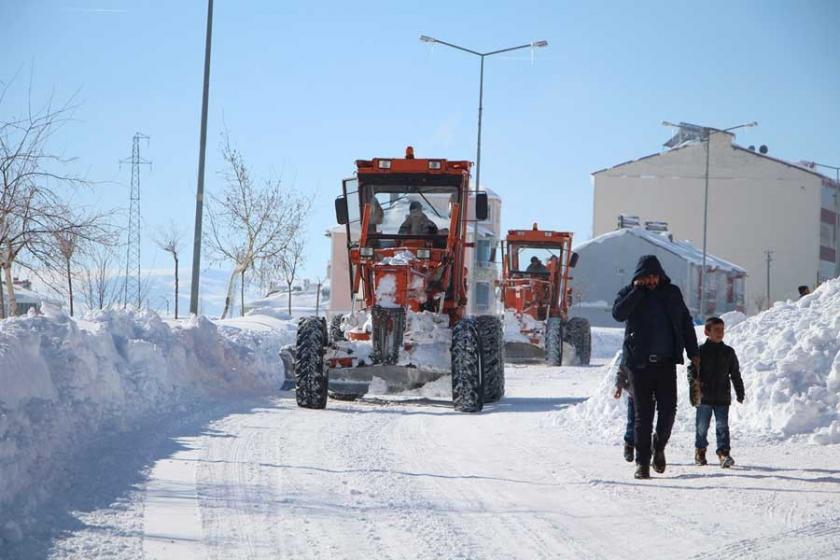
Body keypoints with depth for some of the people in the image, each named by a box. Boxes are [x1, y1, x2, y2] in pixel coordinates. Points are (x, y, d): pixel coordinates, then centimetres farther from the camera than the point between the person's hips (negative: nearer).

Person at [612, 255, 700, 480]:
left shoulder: (672, 293, 9)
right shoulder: (629, 293, 2)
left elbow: (686, 323, 17)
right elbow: (618, 313, -18)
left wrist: (693, 352, 13)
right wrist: (638, 290, -17)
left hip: (666, 362, 2)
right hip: (640, 362, -2)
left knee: (668, 409, -4)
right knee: (643, 414, -1)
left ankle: (659, 448, 21)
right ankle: (642, 461, 5)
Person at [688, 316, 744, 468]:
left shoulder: (728, 352, 9)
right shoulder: (700, 351, 0)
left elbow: (735, 374, 14)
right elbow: (692, 368, -3)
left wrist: (740, 393, 12)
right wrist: (694, 380, -24)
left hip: (722, 397, 2)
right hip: (704, 396, -2)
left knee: (722, 426, -5)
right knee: (702, 426, 6)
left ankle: (723, 453, -7)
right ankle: (700, 451, 22)